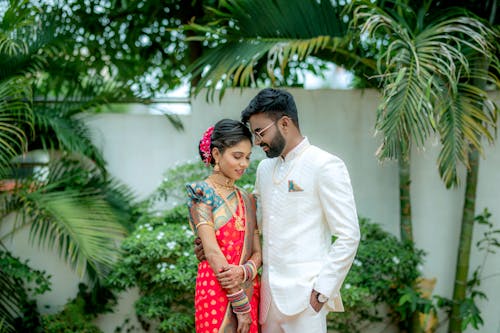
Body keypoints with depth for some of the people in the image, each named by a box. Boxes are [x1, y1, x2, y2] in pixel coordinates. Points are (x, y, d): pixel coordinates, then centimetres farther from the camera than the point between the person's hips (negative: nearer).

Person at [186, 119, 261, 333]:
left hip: (249, 291, 6)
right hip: (216, 292, -6)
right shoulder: (201, 193, -8)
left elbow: (258, 252, 9)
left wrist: (244, 271, -15)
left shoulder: (247, 200, 12)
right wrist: (241, 305, -16)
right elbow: (212, 251, -15)